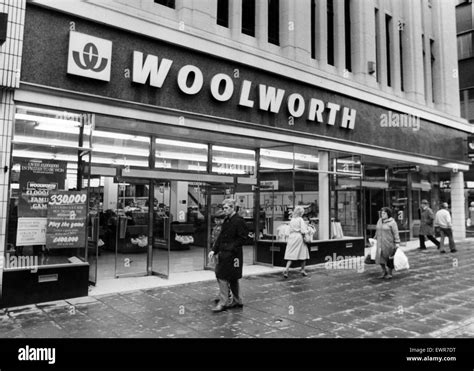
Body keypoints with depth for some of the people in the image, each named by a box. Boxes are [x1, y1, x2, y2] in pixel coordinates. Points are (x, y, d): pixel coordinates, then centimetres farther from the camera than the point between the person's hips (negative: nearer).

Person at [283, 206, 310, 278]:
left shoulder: (292, 220, 10)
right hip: (299, 237, -5)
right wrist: (308, 230, 7)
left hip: (291, 237, 5)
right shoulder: (300, 220, -7)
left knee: (291, 255, 3)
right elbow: (303, 231, -14)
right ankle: (302, 270, 19)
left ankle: (286, 270, -12)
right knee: (304, 253, 13)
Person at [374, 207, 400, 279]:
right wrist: (375, 239, 22)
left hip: (389, 243, -5)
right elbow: (377, 231, 20)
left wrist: (397, 243, -17)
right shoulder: (379, 221, 9)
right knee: (380, 257, -1)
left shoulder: (392, 222, -9)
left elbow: (396, 233, -12)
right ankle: (384, 272, 17)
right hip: (380, 243, 5)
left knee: (390, 259, 4)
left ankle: (390, 273, 21)